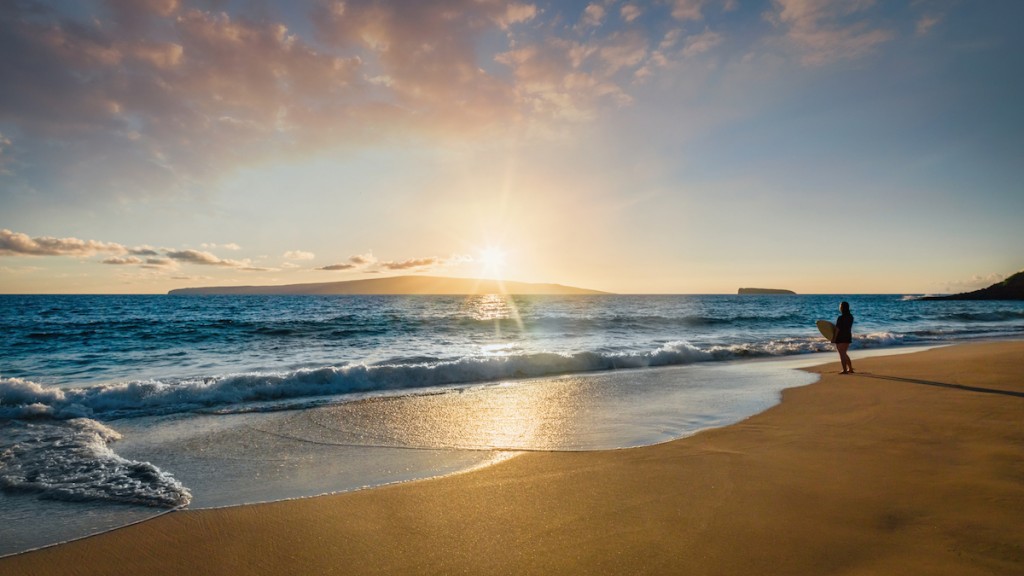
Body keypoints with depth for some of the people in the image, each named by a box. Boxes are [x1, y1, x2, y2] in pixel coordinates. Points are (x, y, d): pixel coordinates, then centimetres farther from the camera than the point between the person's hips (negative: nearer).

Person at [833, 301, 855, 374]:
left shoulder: (840, 318, -19)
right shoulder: (851, 317, 4)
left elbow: (837, 329, -17)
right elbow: (849, 327, 9)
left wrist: (834, 338, -11)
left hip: (840, 337, -7)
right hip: (848, 336, 7)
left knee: (842, 354, 1)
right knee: (844, 354, 20)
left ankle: (845, 370, 0)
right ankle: (850, 369, 23)